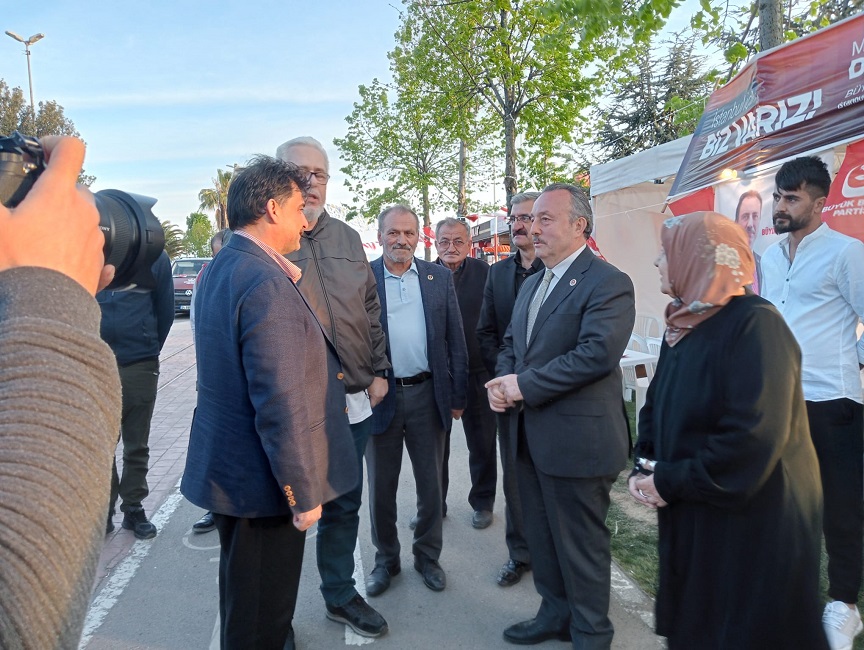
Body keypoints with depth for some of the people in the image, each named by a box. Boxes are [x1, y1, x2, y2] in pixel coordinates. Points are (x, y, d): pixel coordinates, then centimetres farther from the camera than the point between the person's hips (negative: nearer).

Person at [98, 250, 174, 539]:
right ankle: (104, 509, 24)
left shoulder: (155, 256, -2)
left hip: (140, 364, -1)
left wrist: (150, 349, 7)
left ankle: (134, 508, 24)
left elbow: (165, 311, 4)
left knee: (137, 444, 10)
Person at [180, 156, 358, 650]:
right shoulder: (267, 283, -25)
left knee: (245, 601, 27)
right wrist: (304, 493, -18)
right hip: (261, 480, -10)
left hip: (227, 468, 10)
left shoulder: (221, 268, 6)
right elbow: (281, 403, -27)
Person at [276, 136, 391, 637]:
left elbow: (371, 309, 14)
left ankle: (341, 595, 40)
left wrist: (379, 370, 8)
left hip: (354, 402, 5)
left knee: (345, 505, 19)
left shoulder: (348, 238, 11)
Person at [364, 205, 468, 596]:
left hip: (428, 394, 2)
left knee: (431, 483, 14)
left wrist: (458, 395, 3)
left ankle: (428, 556, 35)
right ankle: (385, 559, 33)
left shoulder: (439, 278, 3)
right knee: (381, 487, 13)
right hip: (380, 397, -1)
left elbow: (455, 340, 5)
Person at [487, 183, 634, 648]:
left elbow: (597, 352, -25)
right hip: (530, 435, 8)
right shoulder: (532, 285, 15)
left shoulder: (608, 283, -13)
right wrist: (503, 383, -3)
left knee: (581, 543, 8)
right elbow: (510, 343, 18)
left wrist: (525, 384, -21)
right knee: (541, 536, 21)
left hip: (576, 439, -8)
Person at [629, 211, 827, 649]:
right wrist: (644, 469, -5)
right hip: (690, 515, 8)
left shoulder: (755, 324, -20)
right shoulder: (682, 324, 6)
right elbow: (657, 406, 10)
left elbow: (754, 438, -27)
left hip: (752, 522, -7)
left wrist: (670, 482, -19)